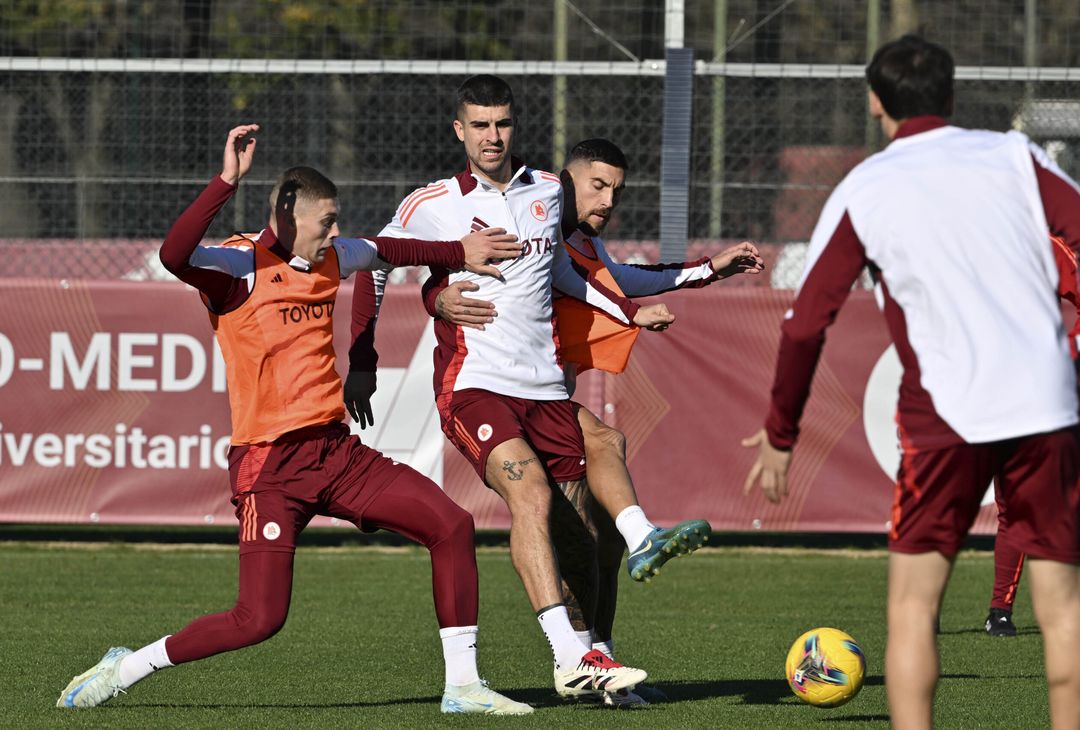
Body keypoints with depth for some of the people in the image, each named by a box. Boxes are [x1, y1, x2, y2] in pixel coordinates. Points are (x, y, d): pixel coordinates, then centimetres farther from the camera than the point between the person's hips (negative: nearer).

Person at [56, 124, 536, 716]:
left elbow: (384, 250, 33)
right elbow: (174, 255, -35)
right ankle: (125, 670, 5)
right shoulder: (239, 266, -13)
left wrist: (460, 254, 39)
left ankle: (462, 685, 7)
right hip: (270, 464, -8)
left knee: (451, 526, -2)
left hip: (337, 451, 8)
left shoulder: (330, 260, 10)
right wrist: (227, 182, -41)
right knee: (259, 619, -14)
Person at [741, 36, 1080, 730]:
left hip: (945, 413, -1)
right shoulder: (1015, 157, 7)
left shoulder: (862, 192, 6)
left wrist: (780, 432, 17)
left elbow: (806, 323, 5)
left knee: (914, 602, 7)